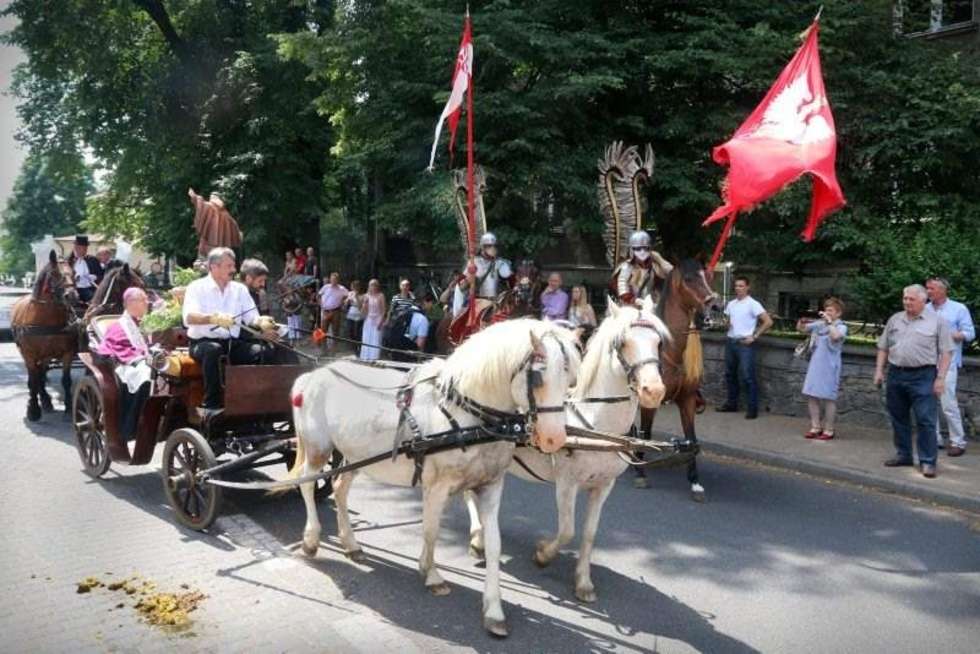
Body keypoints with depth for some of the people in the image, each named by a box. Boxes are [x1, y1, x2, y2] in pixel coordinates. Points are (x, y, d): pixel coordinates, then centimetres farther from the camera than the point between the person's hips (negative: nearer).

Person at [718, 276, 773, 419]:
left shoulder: (753, 304, -8)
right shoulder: (731, 304, 11)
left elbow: (768, 322, -12)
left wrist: (754, 337, -12)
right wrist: (728, 326, 2)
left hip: (745, 344, -7)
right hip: (730, 342, 7)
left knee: (748, 376, -7)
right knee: (730, 374, 12)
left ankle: (753, 409, -2)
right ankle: (732, 404, 23)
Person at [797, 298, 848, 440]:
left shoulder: (841, 327, -6)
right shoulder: (819, 324, 8)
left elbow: (835, 336, -28)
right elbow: (801, 329, 15)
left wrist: (829, 321, -20)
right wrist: (802, 320, -5)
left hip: (829, 367, -6)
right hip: (815, 365, 6)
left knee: (828, 398, 1)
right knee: (811, 395, 7)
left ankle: (828, 430, 11)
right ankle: (815, 427, 18)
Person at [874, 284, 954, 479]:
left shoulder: (937, 321, -1)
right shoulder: (894, 320, 12)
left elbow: (946, 352, -4)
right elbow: (883, 348, 16)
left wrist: (940, 378, -10)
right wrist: (879, 370, 8)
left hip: (923, 376, -5)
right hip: (896, 375, 5)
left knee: (925, 420, -5)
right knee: (898, 418, 12)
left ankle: (927, 461, 2)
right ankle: (903, 455, 24)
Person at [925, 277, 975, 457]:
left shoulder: (959, 309, 2)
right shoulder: (925, 310, 10)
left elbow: (969, 333, -1)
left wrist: (947, 335, -13)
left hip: (947, 363, -4)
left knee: (948, 402, -9)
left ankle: (958, 441, 1)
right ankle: (934, 438, 17)